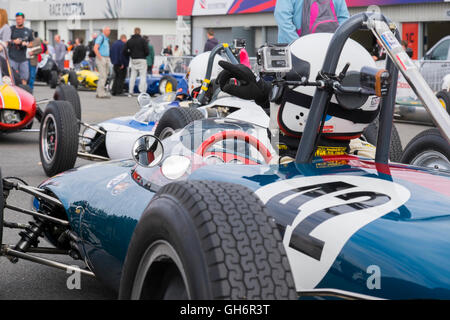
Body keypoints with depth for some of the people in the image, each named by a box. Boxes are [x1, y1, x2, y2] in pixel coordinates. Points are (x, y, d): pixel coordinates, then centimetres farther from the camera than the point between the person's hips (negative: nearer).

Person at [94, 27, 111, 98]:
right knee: (102, 76, -12)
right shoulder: (100, 37, -9)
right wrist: (100, 58, -19)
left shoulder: (107, 39, 19)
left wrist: (108, 59, 17)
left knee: (105, 76, 9)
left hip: (106, 59, 9)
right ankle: (101, 93, -11)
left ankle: (99, 93, 14)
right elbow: (95, 48, -18)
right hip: (101, 59, -9)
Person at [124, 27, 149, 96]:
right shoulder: (142, 40, -7)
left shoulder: (129, 41, 5)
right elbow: (147, 51, -11)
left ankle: (130, 92, 12)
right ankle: (142, 92, -11)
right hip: (141, 60, -4)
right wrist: (144, 55, 8)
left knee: (132, 76, 12)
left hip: (133, 60, 4)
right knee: (143, 76, -3)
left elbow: (124, 51, 4)